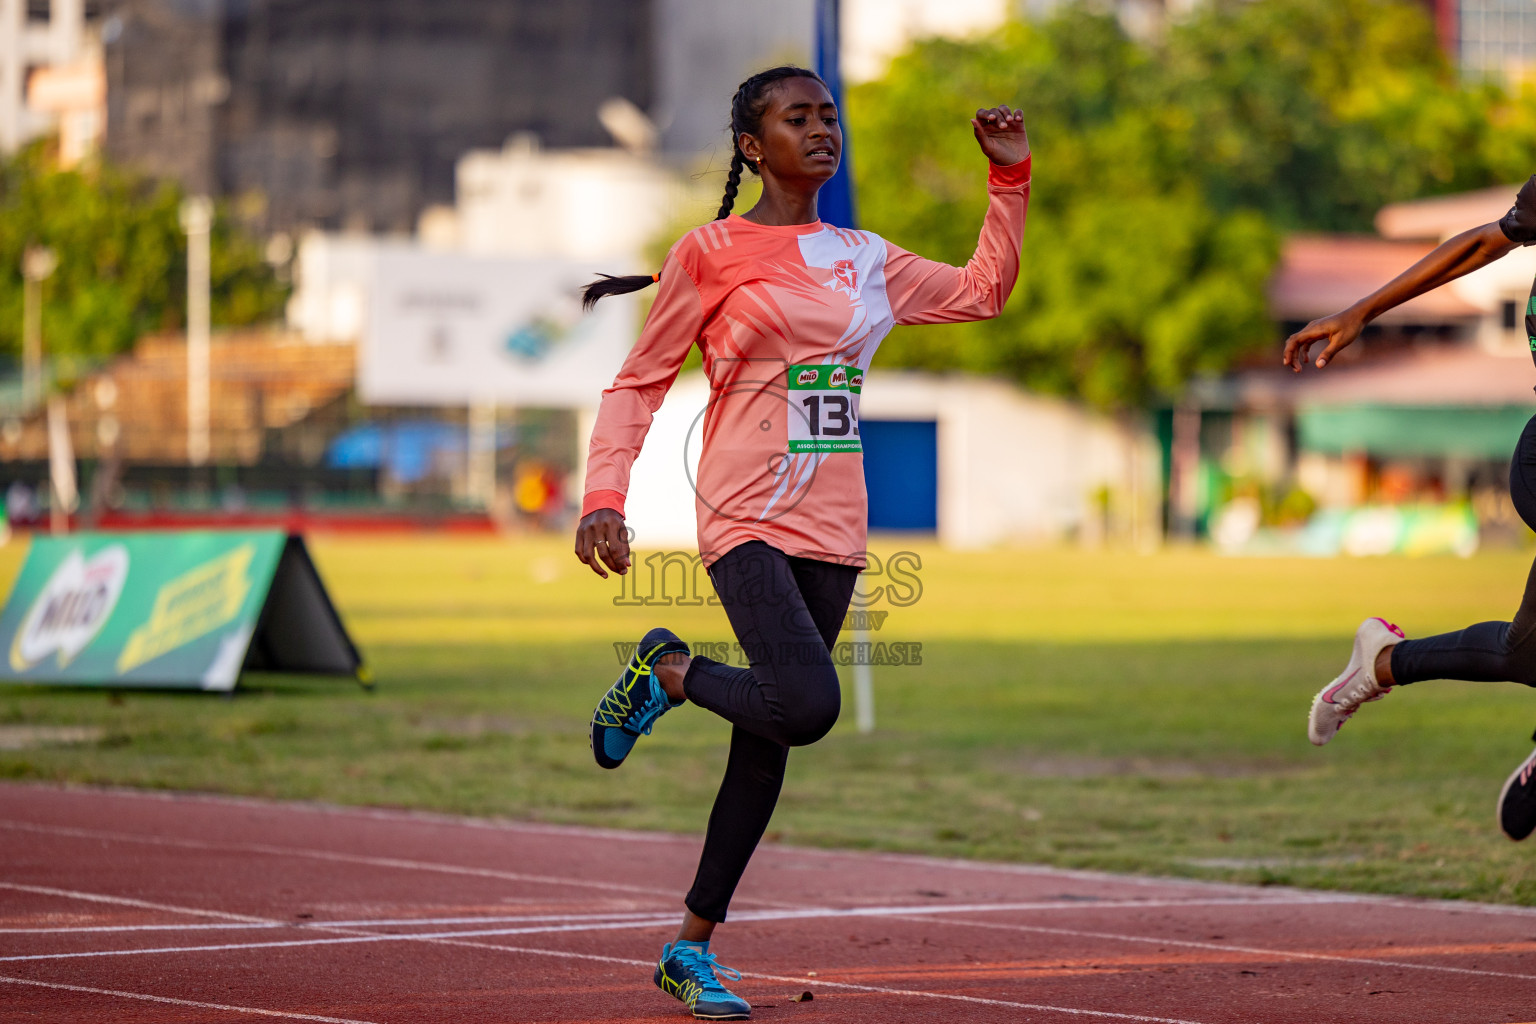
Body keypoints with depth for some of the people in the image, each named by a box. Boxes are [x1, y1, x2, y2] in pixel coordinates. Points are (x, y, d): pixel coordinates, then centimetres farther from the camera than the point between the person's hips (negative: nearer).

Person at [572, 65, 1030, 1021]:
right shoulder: (712, 253, -2)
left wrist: (1011, 178, 18)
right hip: (747, 515, -5)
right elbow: (639, 383, 2)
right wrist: (605, 499, -10)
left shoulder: (867, 260, 14)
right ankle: (667, 671, 4)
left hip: (833, 527, 6)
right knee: (807, 705, -26)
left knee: (768, 745, 4)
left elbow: (983, 292, 27)